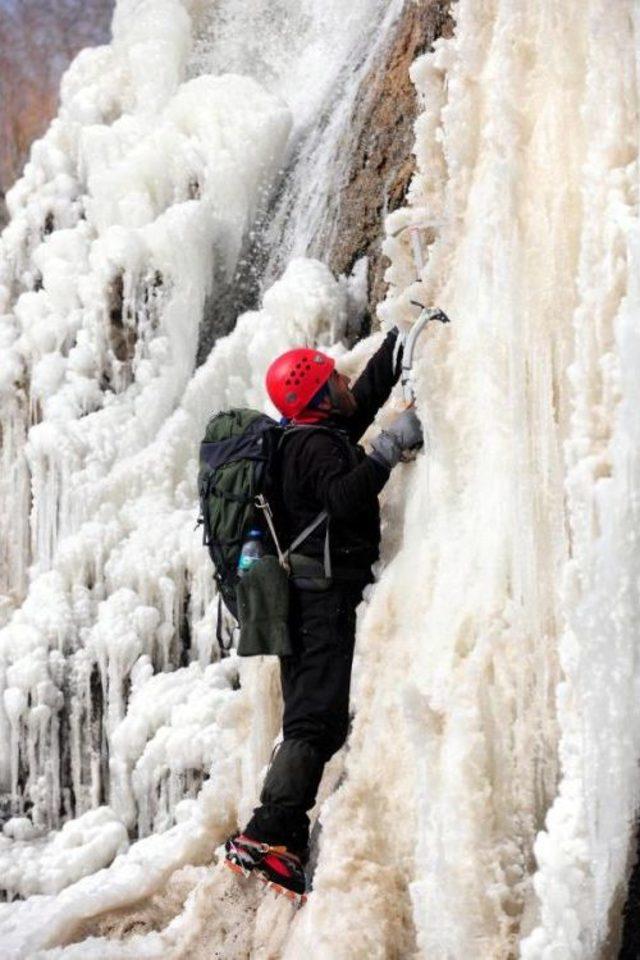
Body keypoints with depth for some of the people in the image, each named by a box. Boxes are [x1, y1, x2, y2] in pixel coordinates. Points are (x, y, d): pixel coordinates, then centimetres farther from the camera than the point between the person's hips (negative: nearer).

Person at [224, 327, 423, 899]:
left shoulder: (319, 437, 21)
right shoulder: (317, 445, -9)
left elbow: (372, 387, 30)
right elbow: (346, 498, -26)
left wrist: (406, 333, 33)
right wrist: (390, 449, -22)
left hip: (306, 600, 10)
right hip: (327, 597, -10)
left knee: (308, 721, 9)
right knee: (319, 720, -16)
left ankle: (281, 842, 7)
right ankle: (268, 835, -23)